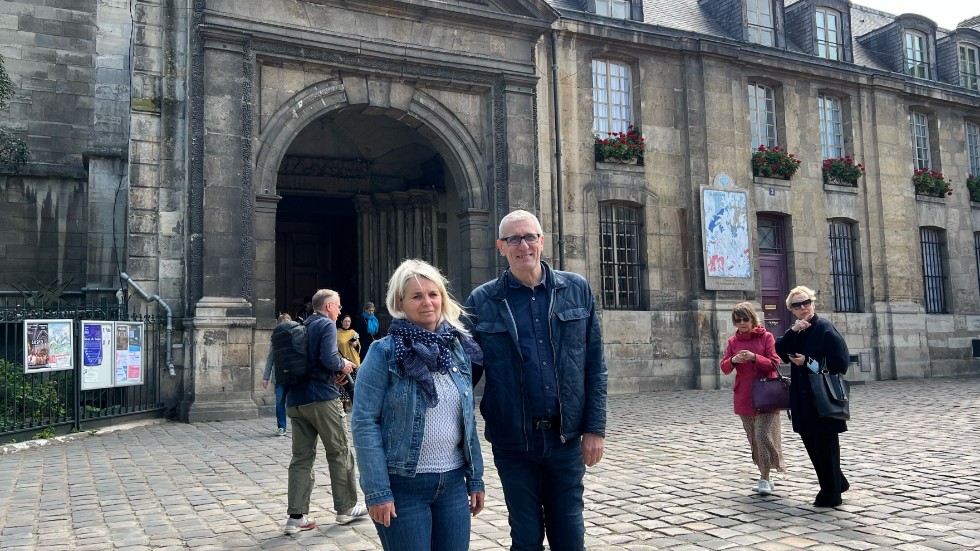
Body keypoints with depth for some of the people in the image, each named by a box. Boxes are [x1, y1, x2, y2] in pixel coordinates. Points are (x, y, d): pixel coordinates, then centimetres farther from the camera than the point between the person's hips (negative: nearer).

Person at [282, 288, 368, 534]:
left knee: (301, 457, 7)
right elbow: (329, 358, -22)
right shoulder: (327, 325, -7)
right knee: (339, 453, 7)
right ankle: (346, 508, 16)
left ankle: (296, 516, 4)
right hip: (322, 398, -7)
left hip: (295, 400, 7)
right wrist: (343, 365, 0)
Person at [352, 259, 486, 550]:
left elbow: (469, 420, 11)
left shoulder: (459, 348, 6)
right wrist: (378, 492, -15)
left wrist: (475, 479, 9)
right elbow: (364, 424, -12)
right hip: (403, 485, -5)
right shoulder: (384, 352, -9)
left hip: (453, 483, 5)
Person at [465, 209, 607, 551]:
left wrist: (595, 428, -2)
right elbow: (468, 370, 2)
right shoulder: (481, 301, -3)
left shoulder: (577, 289, 1)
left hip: (566, 436, 1)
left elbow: (594, 365, 2)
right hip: (513, 441, -1)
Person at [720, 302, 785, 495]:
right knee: (753, 439, 9)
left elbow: (774, 363, -7)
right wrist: (733, 360, -18)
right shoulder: (733, 341, 8)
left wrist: (754, 357, -23)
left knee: (763, 435, -13)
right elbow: (724, 368, 4)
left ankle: (765, 478, -4)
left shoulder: (766, 337, -1)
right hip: (744, 397, 4)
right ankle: (764, 476, 22)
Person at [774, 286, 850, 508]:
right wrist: (792, 331, -13)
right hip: (803, 399, 8)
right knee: (811, 444, 14)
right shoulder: (795, 332, 13)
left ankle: (830, 494, 14)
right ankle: (837, 482, 33)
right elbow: (780, 352, -2)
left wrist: (808, 362, -15)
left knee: (826, 446, 1)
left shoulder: (825, 329, -10)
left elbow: (840, 363, -15)